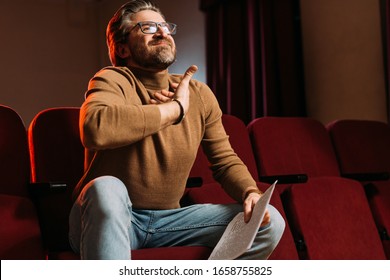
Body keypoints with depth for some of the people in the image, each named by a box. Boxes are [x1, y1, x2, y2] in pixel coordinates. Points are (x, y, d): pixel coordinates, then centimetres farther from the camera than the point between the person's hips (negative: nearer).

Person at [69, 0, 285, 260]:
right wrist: (175, 108, -21)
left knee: (269, 222, -7)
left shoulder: (200, 94, 5)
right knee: (106, 188, -39)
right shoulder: (113, 80, -11)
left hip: (168, 219, 5)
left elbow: (226, 160, 12)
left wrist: (251, 192, -12)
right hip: (104, 220, -5)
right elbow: (95, 129, -34)